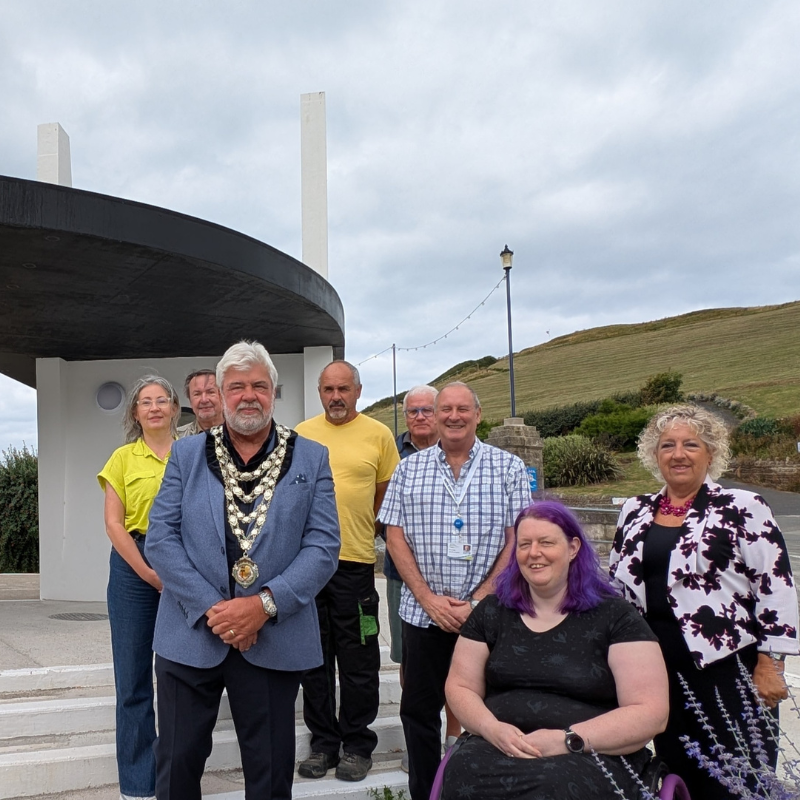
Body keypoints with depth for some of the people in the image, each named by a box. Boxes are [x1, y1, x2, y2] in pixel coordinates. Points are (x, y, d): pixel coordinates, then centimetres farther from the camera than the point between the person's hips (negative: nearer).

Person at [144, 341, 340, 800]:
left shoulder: (312, 460, 2)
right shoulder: (187, 454, 6)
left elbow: (323, 547, -4)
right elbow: (161, 538, -2)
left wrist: (265, 604, -16)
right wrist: (211, 608, -13)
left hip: (274, 640, 0)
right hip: (190, 637, 1)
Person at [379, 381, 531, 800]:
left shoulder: (509, 468, 0)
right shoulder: (409, 469, 5)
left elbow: (516, 541, -4)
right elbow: (395, 535, 2)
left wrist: (478, 601, -11)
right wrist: (428, 598, -8)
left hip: (487, 613, -1)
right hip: (422, 612, 2)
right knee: (418, 710, 10)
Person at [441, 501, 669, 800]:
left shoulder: (614, 616, 0)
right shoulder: (492, 612, 12)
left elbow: (650, 713, -6)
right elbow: (460, 687, 12)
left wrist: (567, 740, -17)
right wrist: (492, 728, -10)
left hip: (592, 757, -3)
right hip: (499, 747, 3)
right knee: (464, 771, -29)